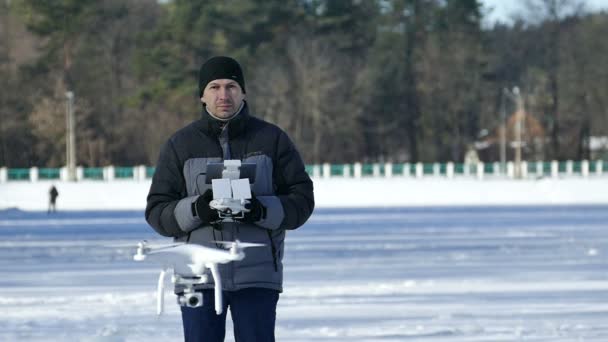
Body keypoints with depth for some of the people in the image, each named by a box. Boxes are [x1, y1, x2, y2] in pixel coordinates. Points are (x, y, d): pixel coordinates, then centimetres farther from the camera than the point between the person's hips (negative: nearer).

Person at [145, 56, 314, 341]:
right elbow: (157, 212, 3)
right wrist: (196, 210, -17)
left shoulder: (272, 139, 6)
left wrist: (262, 210, -17)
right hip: (199, 276, 1)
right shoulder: (180, 145, 6)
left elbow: (302, 200, 3)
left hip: (257, 275, -1)